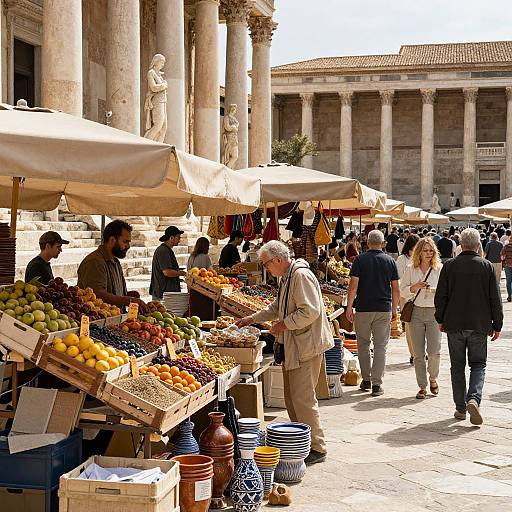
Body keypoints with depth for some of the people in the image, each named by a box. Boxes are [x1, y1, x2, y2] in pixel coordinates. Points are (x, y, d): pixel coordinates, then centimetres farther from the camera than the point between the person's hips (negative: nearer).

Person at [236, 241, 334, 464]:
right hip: (292, 345, 11)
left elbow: (310, 311, -25)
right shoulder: (285, 278, 16)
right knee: (291, 398, 14)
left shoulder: (301, 276, -18)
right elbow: (277, 308, 29)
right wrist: (252, 318, 23)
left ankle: (317, 448, -1)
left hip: (306, 345, -11)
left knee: (303, 398, -8)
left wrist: (284, 324, -16)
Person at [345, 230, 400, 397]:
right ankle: (376, 383, -1)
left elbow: (353, 285, -9)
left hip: (363, 308, -1)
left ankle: (366, 379, 18)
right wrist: (394, 308, 14)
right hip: (384, 309, 1)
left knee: (363, 345, 13)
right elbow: (396, 289, 4)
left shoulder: (360, 259, -3)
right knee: (381, 346, 4)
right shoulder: (390, 261, 3)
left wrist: (349, 307, -3)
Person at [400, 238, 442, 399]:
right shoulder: (410, 270, 6)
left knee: (434, 351, -8)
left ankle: (433, 378, 20)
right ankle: (422, 387, 12)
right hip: (416, 312, 1)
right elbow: (402, 292, 7)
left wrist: (435, 290, -17)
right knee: (418, 353, 2)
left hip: (434, 313, -1)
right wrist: (414, 287, -11)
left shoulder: (440, 269, 2)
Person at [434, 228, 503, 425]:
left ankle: (460, 408, 13)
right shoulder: (487, 266, -4)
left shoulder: (449, 266, -3)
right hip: (479, 325, -1)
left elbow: (440, 296, -1)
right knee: (478, 365, 9)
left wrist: (440, 320, 12)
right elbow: (495, 298, -2)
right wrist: (497, 325, 6)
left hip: (454, 324, 1)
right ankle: (473, 399, -14)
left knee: (457, 366, 10)